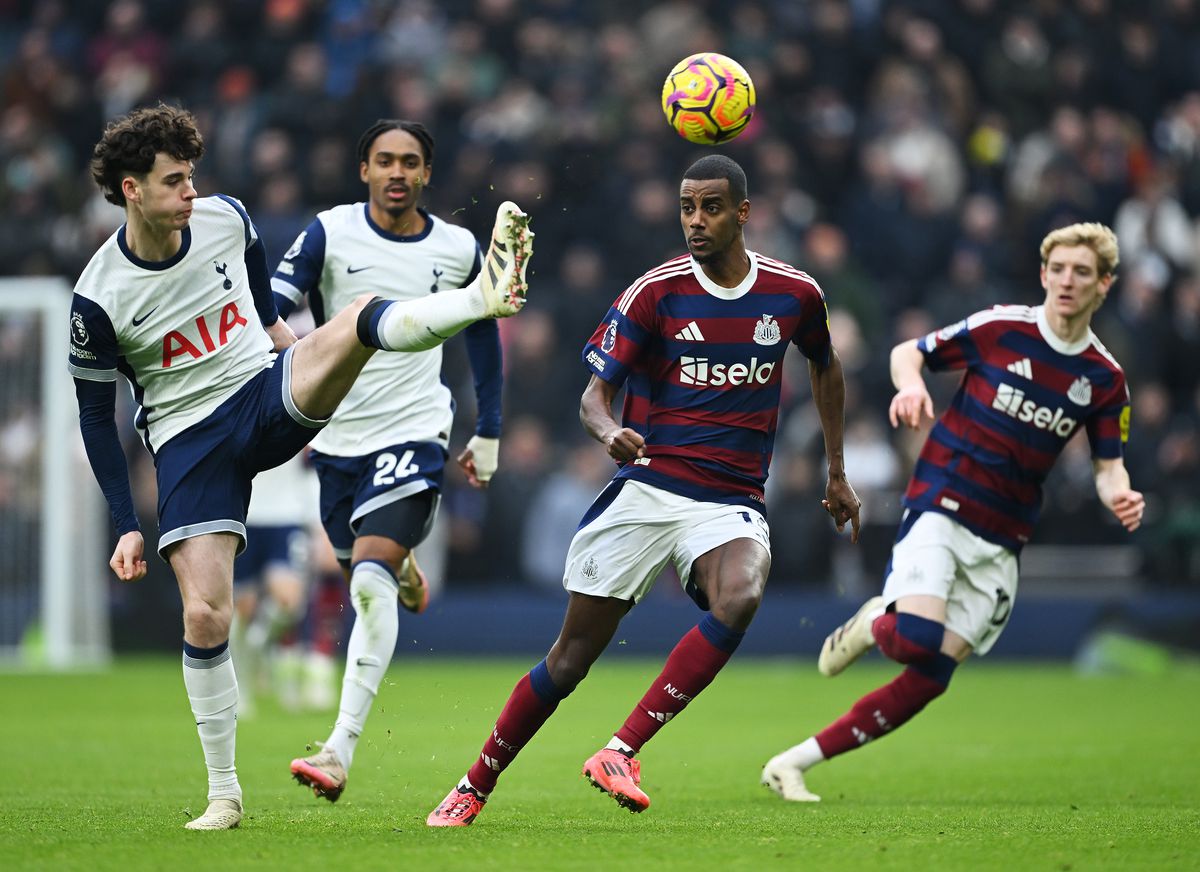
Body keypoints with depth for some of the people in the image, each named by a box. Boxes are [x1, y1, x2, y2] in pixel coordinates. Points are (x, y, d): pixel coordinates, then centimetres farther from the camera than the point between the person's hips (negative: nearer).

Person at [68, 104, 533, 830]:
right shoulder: (99, 299, -16)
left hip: (265, 392, 3)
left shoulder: (226, 219, -6)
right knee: (205, 613, -12)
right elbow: (96, 415, -5)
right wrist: (127, 526, -5)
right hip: (189, 439, -3)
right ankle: (224, 792, 1)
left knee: (358, 317, -25)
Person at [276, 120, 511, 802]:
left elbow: (483, 337, 15)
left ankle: (341, 752, -26)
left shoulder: (459, 250, 0)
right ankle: (406, 573, 60)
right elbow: (275, 302, -13)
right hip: (337, 434, 2)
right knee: (365, 573, 18)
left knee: (370, 578, -21)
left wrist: (489, 433, 16)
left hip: (413, 432, -2)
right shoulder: (331, 234, -4)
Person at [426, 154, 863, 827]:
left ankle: (621, 753, -31)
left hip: (733, 504, 1)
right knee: (573, 655, 0)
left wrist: (837, 474, 25)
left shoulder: (796, 293, 3)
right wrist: (610, 431, -27)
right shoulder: (656, 292, -4)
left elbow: (825, 367, 24)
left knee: (740, 598, -33)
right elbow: (595, 394, -3)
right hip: (648, 488, -1)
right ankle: (475, 788, 17)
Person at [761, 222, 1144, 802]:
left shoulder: (1105, 380, 4)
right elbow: (907, 352, 5)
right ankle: (873, 624, 10)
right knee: (917, 640, -27)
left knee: (928, 681, -4)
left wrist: (1120, 496, -13)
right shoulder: (999, 329, -5)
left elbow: (1107, 466, 10)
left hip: (1000, 544, 3)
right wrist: (909, 385, -18)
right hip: (940, 508, -3)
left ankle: (795, 763, 5)